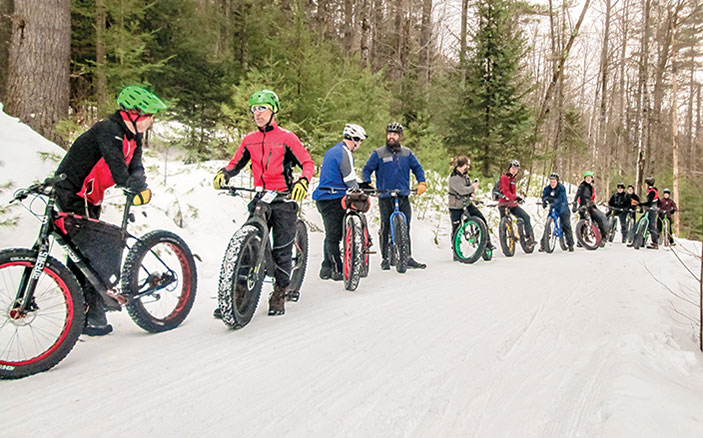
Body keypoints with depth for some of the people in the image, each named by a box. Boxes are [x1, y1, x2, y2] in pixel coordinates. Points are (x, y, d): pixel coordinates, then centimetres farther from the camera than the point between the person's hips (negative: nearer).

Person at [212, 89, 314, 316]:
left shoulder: (286, 137, -2)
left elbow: (308, 163, -7)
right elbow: (235, 163, 16)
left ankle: (279, 295, 14)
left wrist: (303, 181, -26)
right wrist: (223, 174, -6)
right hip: (260, 198, 4)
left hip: (283, 198, -3)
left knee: (282, 249, 0)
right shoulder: (249, 140, 11)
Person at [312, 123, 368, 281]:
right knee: (334, 235, -4)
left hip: (323, 198, 10)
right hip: (333, 199, -10)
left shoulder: (332, 151, 19)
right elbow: (350, 180, -16)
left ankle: (326, 269, 20)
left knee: (331, 235, 15)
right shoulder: (344, 153, -12)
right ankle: (337, 271, 2)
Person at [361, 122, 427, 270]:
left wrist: (422, 182, 1)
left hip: (403, 196, 2)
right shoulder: (378, 153, 4)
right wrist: (367, 184, -11)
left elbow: (417, 168, 16)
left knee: (405, 227, 1)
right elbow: (366, 170, 5)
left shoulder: (407, 153, 12)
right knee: (385, 227, -2)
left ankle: (408, 257, 8)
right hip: (385, 197, -2)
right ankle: (385, 258, 8)